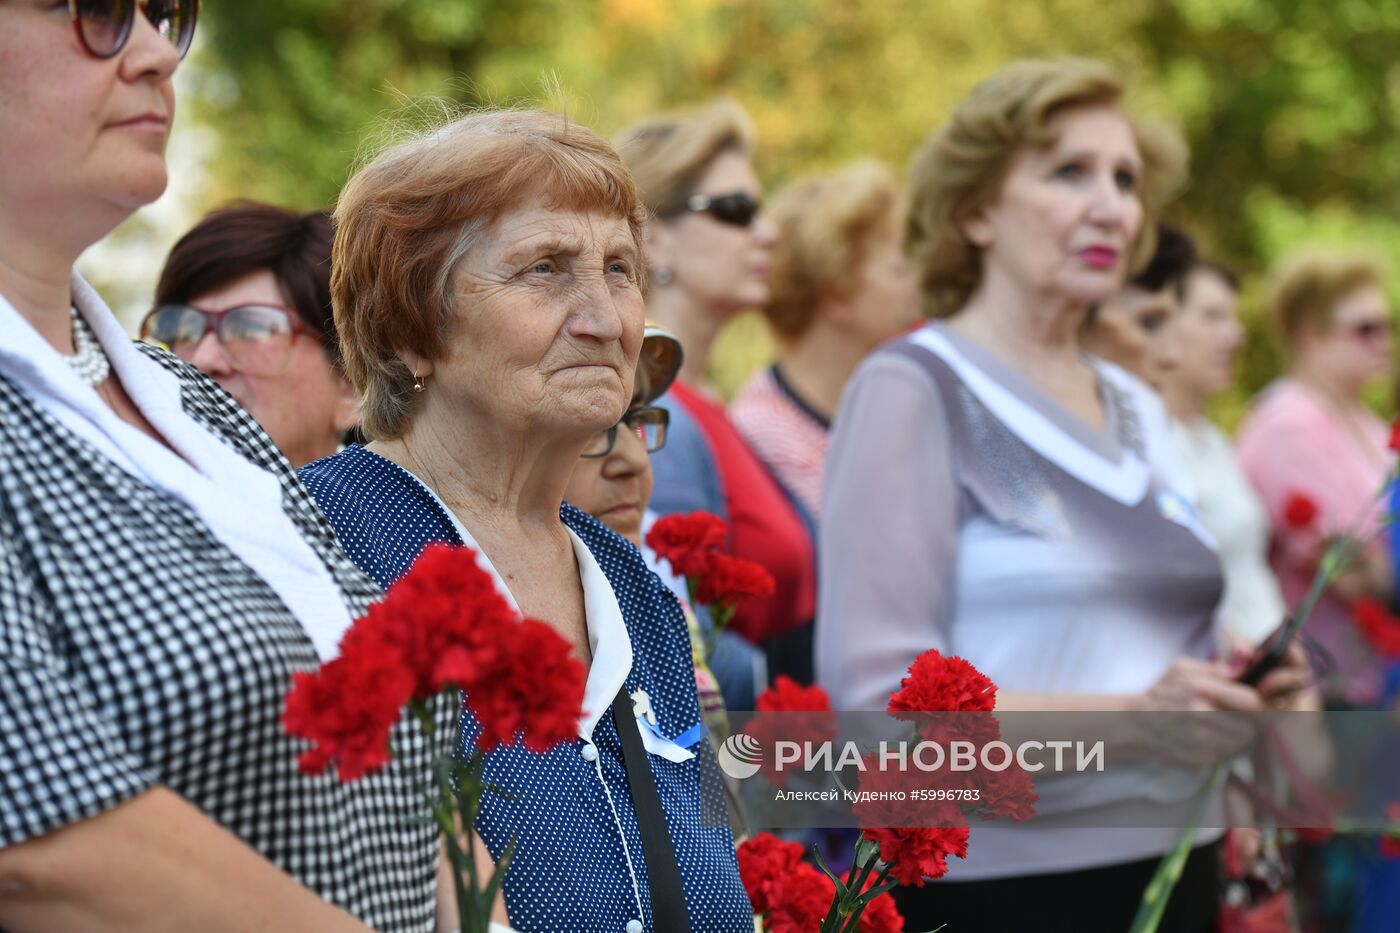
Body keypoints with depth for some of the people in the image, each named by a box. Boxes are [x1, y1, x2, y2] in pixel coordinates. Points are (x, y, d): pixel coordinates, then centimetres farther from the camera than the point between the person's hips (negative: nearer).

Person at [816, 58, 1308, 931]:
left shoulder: (1139, 408, 13)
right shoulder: (912, 389, -8)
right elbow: (877, 692, -17)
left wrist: (1234, 686, 4)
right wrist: (1128, 718, -25)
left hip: (1173, 862, 7)